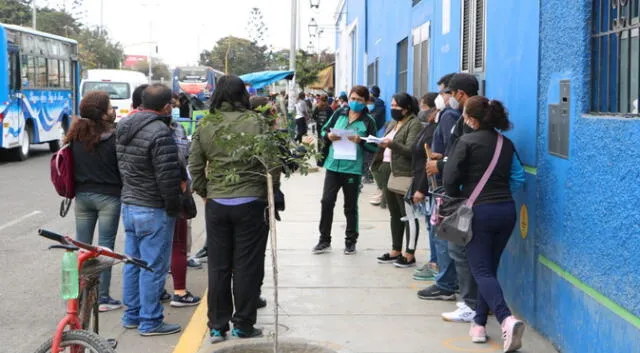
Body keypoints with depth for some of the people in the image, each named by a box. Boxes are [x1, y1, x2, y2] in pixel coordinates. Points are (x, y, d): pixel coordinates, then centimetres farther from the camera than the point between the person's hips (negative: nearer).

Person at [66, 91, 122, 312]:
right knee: (105, 247, 1)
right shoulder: (114, 138, -15)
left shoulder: (75, 136, 0)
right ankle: (102, 298, 4)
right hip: (108, 196, -5)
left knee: (81, 245, 12)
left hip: (82, 195, 5)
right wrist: (124, 190, 4)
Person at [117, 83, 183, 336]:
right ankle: (150, 322, 6)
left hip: (128, 204, 9)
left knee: (132, 263, 16)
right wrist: (174, 206, -9)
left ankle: (131, 315, 26)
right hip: (153, 210, -9)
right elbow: (168, 177, -20)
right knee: (154, 266, 0)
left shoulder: (124, 127, 7)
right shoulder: (160, 133, -20)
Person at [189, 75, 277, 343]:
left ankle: (217, 326, 17)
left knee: (218, 266, 10)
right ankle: (243, 326, 11)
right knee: (247, 266, 5)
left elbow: (194, 167, 5)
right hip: (251, 202, -3)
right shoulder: (256, 122, -8)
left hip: (216, 203, 3)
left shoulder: (205, 125, 2)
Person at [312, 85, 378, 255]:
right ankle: (324, 240, 12)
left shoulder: (368, 121, -1)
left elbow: (374, 146, -2)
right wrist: (328, 136, -9)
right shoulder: (339, 114, 7)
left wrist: (361, 141, -20)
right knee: (327, 202, 1)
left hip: (353, 168, -2)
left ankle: (350, 241, 20)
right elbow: (324, 130, 13)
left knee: (351, 206, 7)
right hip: (333, 164, 3)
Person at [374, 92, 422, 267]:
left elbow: (410, 151, -18)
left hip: (404, 175, -9)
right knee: (394, 214, 14)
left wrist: (391, 143, -28)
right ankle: (396, 251, 22)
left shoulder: (414, 124, -8)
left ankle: (410, 255, 1)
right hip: (389, 172, 9)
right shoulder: (393, 124, 18)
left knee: (408, 215, -4)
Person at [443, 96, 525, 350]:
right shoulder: (506, 143, 9)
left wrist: (458, 200, 7)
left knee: (481, 271, -3)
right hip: (507, 210, 6)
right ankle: (479, 324, 17)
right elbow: (518, 176, 8)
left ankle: (507, 319, -24)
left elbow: (450, 179, -11)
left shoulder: (467, 141, -8)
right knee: (490, 268, 15)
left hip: (479, 211, -5)